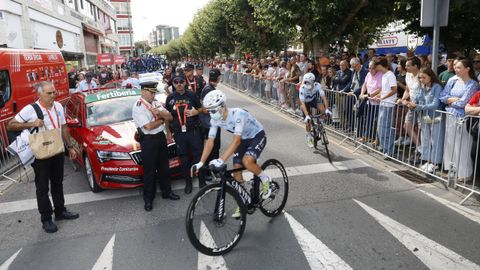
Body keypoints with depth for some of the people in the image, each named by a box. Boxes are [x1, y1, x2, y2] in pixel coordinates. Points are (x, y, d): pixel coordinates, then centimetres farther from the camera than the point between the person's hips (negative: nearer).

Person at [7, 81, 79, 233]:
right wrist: (31, 124, -24)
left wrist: (70, 147, 11)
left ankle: (60, 211, 31)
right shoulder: (30, 110, -13)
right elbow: (10, 125, -11)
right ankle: (46, 219, 13)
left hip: (58, 151, 5)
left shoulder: (58, 106, 4)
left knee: (57, 183, 17)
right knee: (42, 187, 4)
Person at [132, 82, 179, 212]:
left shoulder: (156, 103, 7)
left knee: (164, 166, 18)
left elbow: (170, 117, 2)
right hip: (148, 141, -7)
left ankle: (166, 191, 34)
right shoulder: (138, 107, -16)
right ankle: (148, 199, 16)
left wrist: (159, 112, -16)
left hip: (161, 137, 7)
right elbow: (149, 126, -24)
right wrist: (162, 119, -8)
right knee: (149, 170, 2)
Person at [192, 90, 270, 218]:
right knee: (236, 170, 0)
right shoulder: (215, 120, -15)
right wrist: (201, 163, -19)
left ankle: (265, 179, -2)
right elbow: (210, 141, -11)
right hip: (243, 139, 7)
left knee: (247, 161, -31)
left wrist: (221, 160, -51)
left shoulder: (237, 114, -36)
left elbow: (236, 140, -43)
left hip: (257, 136, -7)